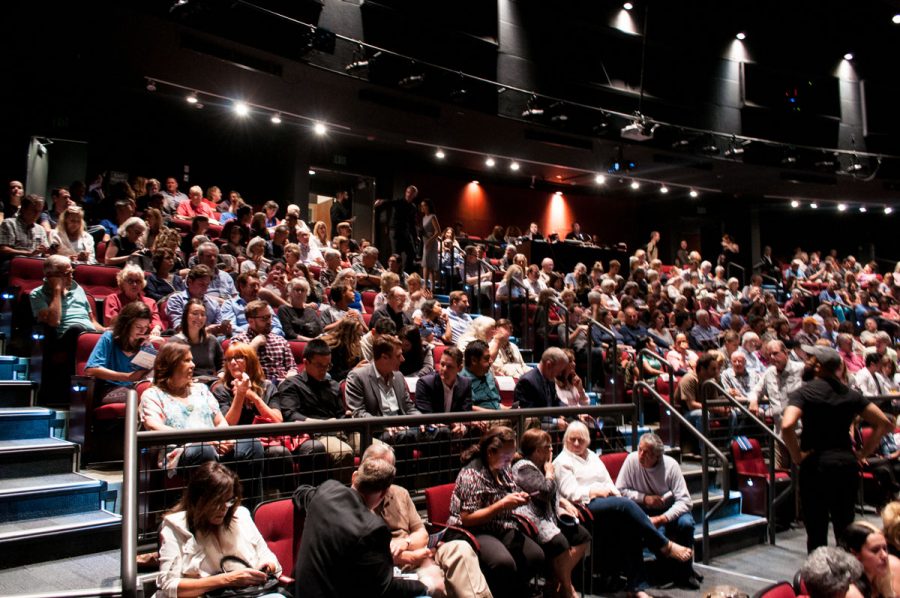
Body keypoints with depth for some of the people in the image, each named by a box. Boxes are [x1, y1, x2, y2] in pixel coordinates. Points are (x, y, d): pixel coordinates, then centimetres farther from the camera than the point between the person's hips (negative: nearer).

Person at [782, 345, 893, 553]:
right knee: (846, 529, 15)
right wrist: (862, 453, 10)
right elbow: (884, 423, 10)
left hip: (816, 464, -5)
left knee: (816, 531, 3)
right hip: (848, 463, 5)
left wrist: (797, 456, -11)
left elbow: (787, 425, -24)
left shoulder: (803, 392, -7)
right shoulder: (850, 393, 9)